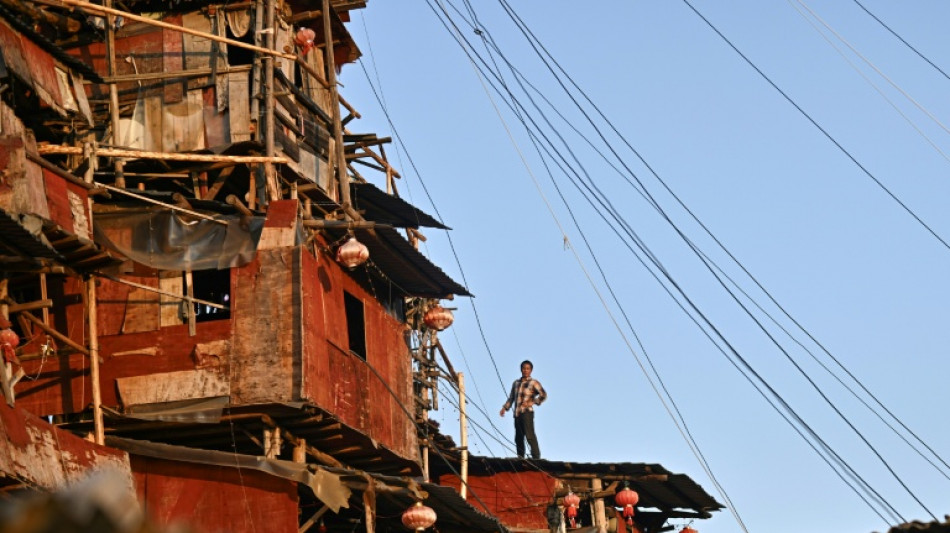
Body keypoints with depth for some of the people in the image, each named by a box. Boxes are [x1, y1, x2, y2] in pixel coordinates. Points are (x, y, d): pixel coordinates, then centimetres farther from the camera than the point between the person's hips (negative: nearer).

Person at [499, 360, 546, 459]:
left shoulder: (534, 383, 3)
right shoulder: (516, 383, 19)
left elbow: (543, 395, -5)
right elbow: (511, 397, 26)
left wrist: (532, 402, -15)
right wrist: (505, 407, 15)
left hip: (527, 413, -6)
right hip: (517, 413, 6)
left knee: (530, 436, -15)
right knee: (518, 438, 6)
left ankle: (536, 457, -16)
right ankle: (520, 458, 13)